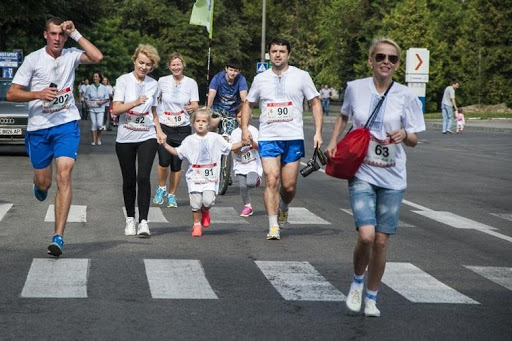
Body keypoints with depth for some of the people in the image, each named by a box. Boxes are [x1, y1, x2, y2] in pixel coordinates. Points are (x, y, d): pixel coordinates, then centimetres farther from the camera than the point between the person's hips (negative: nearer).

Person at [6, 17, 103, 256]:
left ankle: (58, 237, -15)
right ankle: (39, 186, 50)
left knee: (64, 176, -15)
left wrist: (75, 34, -14)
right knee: (43, 183, 8)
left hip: (67, 124, 0)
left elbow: (97, 57, -17)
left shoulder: (71, 55, 2)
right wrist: (38, 94, -18)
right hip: (38, 127, 0)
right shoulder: (33, 59, -3)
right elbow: (11, 94, -3)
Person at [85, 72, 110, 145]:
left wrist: (102, 102, -11)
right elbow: (86, 98, 9)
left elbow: (107, 98, 8)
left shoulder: (104, 88, 5)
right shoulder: (89, 88, 6)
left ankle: (99, 138, 10)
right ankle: (94, 140, 4)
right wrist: (88, 103, -10)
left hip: (100, 108, -1)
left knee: (99, 124, -12)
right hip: (92, 108, 1)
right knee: (93, 124, -3)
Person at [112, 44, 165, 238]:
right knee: (129, 180, 6)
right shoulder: (124, 81, -2)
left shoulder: (153, 84, 9)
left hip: (147, 138, 1)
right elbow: (116, 109, -11)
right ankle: (130, 219, 22)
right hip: (125, 139, -1)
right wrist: (136, 103, -24)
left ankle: (143, 221, -12)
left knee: (143, 177, -14)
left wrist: (159, 131, 8)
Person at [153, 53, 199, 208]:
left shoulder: (191, 83, 1)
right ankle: (161, 188, 16)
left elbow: (195, 105, -4)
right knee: (164, 161, -13)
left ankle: (172, 195, 20)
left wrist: (192, 107, -26)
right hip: (164, 127, 0)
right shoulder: (162, 81, 2)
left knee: (176, 164, 2)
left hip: (182, 128, 0)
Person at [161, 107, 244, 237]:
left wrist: (243, 142, 4)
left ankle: (205, 211, 18)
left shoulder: (215, 138, 5)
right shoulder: (190, 140, 4)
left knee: (208, 200, -17)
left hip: (210, 178, 0)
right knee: (196, 203, -4)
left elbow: (229, 147, 14)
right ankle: (197, 225, 15)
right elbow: (178, 152, 7)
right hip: (194, 177, 0)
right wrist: (165, 145, -4)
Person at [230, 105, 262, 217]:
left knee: (250, 183, -22)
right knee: (242, 186, -11)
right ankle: (247, 206, 9)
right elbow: (235, 150, -6)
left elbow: (257, 147, -8)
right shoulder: (235, 133, 0)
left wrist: (252, 142, -28)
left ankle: (256, 179, 15)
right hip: (240, 164, 2)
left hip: (253, 163, -2)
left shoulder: (253, 130, -2)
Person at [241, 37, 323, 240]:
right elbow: (248, 104, 21)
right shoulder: (260, 79, 9)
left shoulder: (301, 76, 3)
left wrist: (318, 132, -2)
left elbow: (315, 103, 6)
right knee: (271, 181, -12)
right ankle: (273, 227, -7)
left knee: (289, 186, 2)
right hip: (268, 138, 1)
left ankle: (283, 208, 35)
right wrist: (245, 128, 7)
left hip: (293, 138, -1)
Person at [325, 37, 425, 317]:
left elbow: (414, 140, 2)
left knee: (381, 241, 4)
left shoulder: (405, 96, -3)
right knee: (366, 235, -17)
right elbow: (343, 116, 20)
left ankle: (371, 297, 24)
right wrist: (333, 142, 6)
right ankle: (357, 282, 13)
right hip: (361, 174, -1)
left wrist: (404, 134, -20)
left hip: (392, 178, 1)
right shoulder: (355, 88, -1)